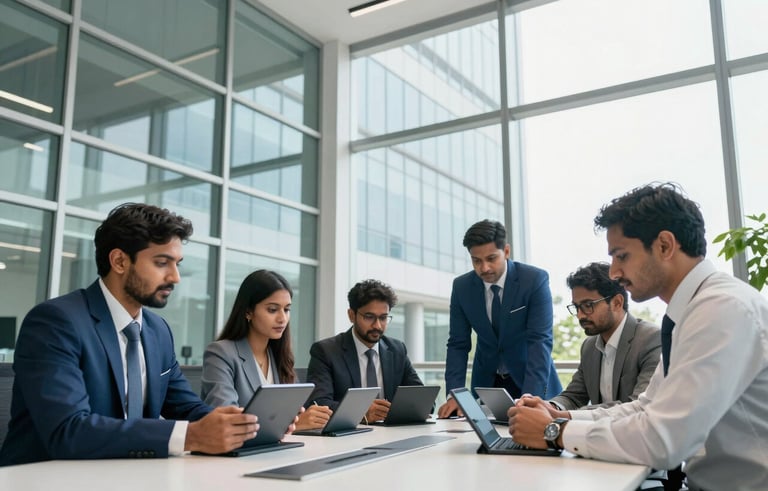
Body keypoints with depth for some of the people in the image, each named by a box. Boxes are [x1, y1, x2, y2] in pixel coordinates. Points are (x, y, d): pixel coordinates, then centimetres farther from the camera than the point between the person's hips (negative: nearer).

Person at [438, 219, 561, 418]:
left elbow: (540, 341, -24)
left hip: (532, 383, -2)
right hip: (486, 382, 2)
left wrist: (529, 398, -33)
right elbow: (458, 345, -6)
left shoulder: (535, 280, -19)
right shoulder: (461, 287, -9)